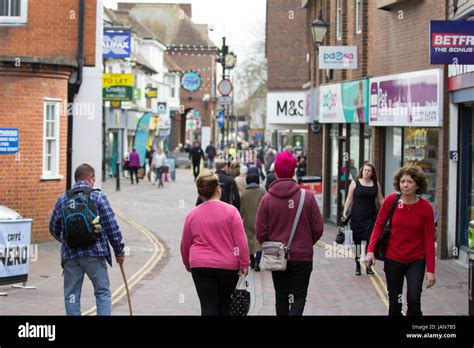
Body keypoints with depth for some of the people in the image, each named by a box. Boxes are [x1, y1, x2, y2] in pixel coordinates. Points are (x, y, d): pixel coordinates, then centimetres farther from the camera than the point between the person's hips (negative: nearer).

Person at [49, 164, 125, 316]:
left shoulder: (62, 199, 9)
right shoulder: (97, 196, -2)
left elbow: (53, 229, 16)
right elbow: (111, 226, -5)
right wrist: (119, 251, 3)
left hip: (70, 255, 3)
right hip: (95, 253, -3)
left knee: (72, 295, 8)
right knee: (103, 292, 5)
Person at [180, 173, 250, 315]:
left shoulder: (192, 214, 2)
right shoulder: (230, 211, -6)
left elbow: (185, 245, 9)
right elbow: (241, 240, -9)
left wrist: (188, 266, 23)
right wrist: (244, 263, -3)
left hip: (201, 266, 0)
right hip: (229, 266, 0)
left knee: (208, 307, -2)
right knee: (224, 306, 16)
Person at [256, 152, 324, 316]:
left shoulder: (267, 199, -9)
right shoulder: (307, 197, -10)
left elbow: (260, 233, -9)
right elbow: (318, 229, -6)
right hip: (302, 257, -1)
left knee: (281, 296, 17)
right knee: (299, 297, 5)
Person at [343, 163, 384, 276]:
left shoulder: (376, 184, 8)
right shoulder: (355, 183, 3)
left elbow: (380, 199, 13)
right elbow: (349, 199, 4)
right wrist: (345, 212, -3)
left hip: (371, 216, 1)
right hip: (357, 216, -1)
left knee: (369, 241, -4)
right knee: (357, 241, 3)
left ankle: (368, 265, 5)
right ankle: (358, 265, 14)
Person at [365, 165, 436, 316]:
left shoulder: (426, 208, -11)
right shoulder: (390, 201, -9)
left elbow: (429, 241, -9)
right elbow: (379, 225, 1)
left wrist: (430, 270, -11)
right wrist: (371, 250, -11)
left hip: (416, 260, -2)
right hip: (393, 259, 2)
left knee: (414, 299, -16)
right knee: (394, 303, 10)